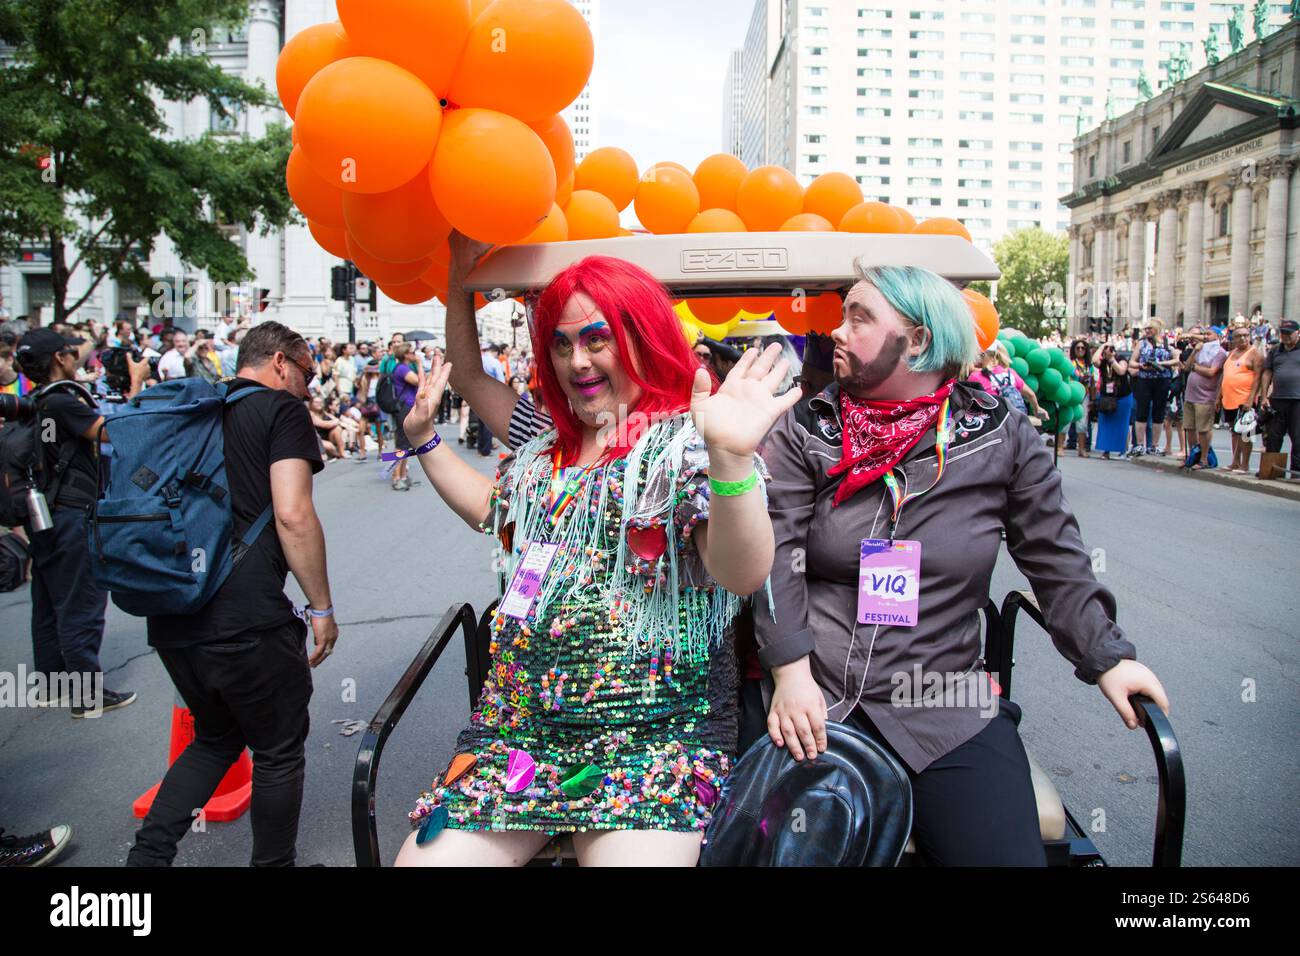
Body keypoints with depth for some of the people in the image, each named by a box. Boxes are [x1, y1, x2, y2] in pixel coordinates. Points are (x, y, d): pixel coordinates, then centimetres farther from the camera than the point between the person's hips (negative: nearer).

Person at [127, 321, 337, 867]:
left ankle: (148, 854, 18)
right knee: (278, 752, 13)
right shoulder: (282, 410, -4)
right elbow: (293, 515, -16)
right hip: (246, 620, -7)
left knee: (216, 736, 27)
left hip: (168, 617, 7)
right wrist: (321, 607, -8)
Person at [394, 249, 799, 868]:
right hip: (517, 721, 6)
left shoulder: (687, 440, -8)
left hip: (656, 730, -6)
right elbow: (493, 509, 35)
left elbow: (744, 575, -23)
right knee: (429, 853, -5)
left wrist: (731, 457, -39)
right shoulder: (547, 452, 15)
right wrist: (425, 438, 29)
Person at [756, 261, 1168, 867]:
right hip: (816, 701, 0)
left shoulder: (1002, 437, 2)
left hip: (949, 710, 1)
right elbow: (776, 554, -6)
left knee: (1004, 853, -11)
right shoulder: (804, 431, 1)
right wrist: (791, 671, -16)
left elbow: (1055, 559, 9)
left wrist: (1106, 656, 3)